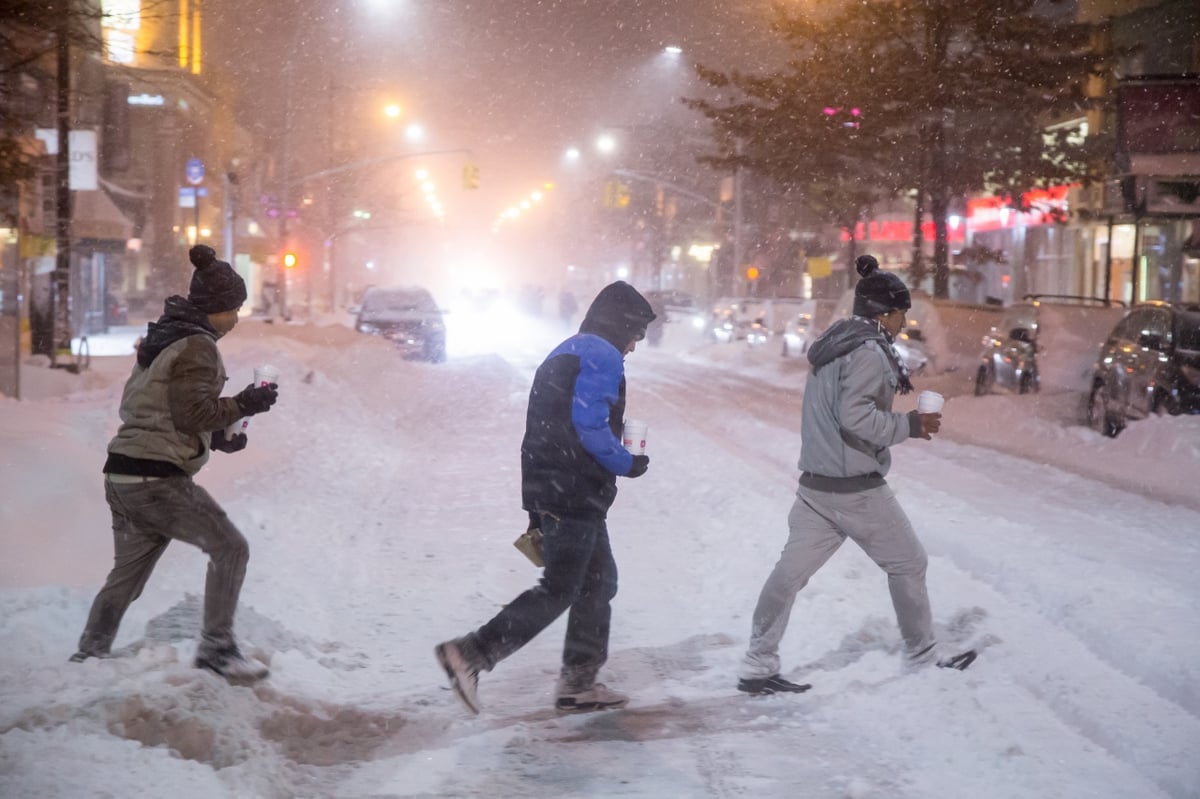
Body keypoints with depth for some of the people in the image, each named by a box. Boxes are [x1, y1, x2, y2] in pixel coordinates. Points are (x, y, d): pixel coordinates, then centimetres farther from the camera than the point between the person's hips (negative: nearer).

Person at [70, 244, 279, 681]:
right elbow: (192, 412, -17)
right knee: (229, 547, -2)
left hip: (122, 476, 10)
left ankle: (88, 656, 17)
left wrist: (215, 436, 18)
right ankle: (216, 646, -4)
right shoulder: (197, 346, -11)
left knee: (126, 575, 15)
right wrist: (244, 404, -8)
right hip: (158, 477, -9)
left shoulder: (162, 338, 19)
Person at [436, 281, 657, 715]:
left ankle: (579, 683, 16)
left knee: (598, 581, 15)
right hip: (576, 495, -10)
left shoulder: (565, 354, 20)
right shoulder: (601, 355, -10)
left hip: (549, 491, 10)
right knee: (559, 589, -8)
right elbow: (590, 428, -22)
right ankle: (471, 653, -12)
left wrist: (538, 510, 21)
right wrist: (627, 464, -6)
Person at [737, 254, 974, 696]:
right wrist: (910, 424, -17)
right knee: (908, 564, 8)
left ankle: (758, 667, 5)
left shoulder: (836, 343, 14)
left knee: (791, 570, 5)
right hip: (857, 488, -9)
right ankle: (922, 657, 19)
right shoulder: (868, 351, -16)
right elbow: (855, 415, -25)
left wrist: (891, 381, 12)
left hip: (816, 484, 9)